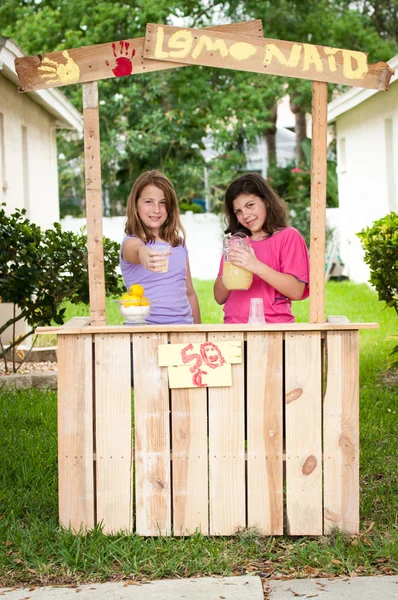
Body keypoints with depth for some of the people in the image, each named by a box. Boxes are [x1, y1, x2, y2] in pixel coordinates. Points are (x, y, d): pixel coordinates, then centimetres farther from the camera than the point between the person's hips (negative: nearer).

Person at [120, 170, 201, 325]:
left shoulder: (179, 243, 13)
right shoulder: (131, 242, -3)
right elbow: (138, 250, -27)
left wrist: (198, 328, 15)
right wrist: (146, 256, -48)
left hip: (184, 325, 4)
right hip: (147, 327, -4)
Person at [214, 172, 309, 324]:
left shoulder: (288, 236, 6)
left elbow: (297, 291, -6)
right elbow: (220, 298, 14)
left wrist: (257, 267, -14)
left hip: (272, 326, -3)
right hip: (234, 330, 4)